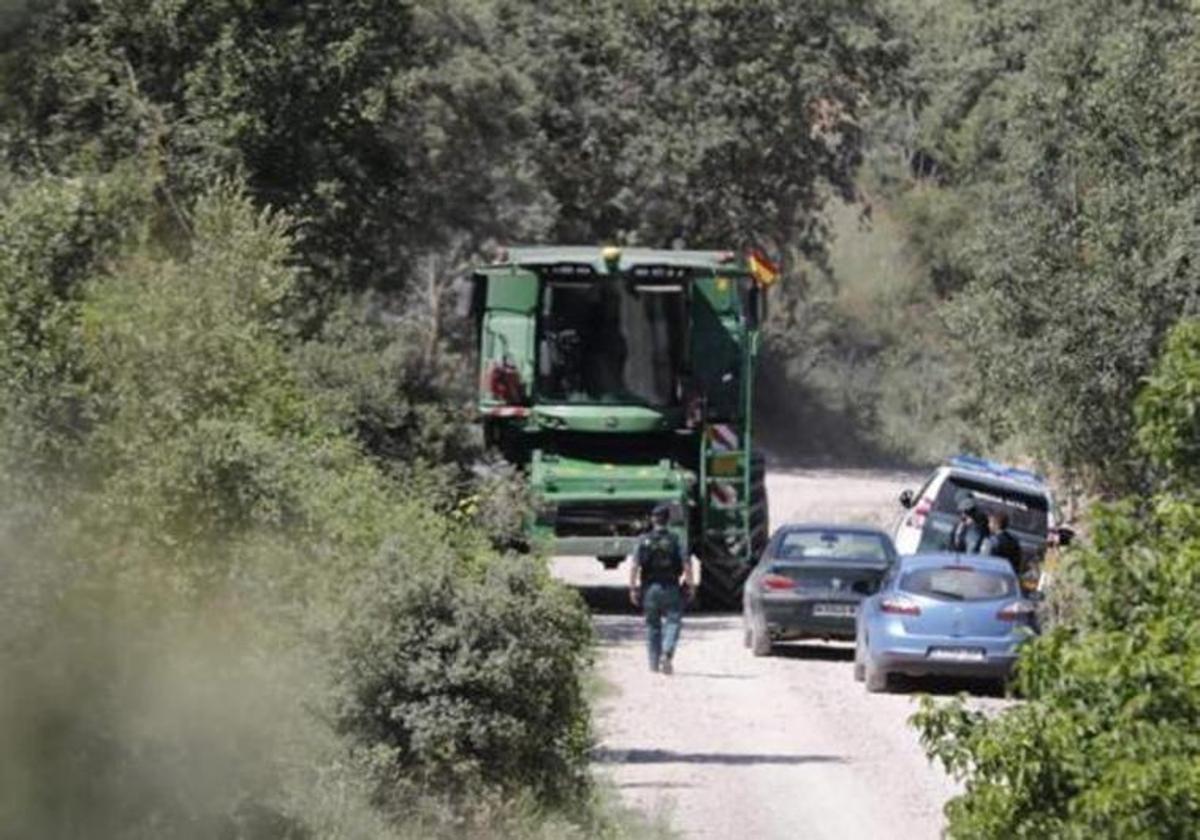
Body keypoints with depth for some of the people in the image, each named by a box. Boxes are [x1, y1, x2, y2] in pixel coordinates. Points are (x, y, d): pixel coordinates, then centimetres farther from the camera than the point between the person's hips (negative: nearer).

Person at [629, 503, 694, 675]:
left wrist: (632, 588, -1)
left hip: (650, 588, 2)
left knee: (652, 625, 13)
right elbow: (687, 565, -9)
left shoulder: (644, 541, -1)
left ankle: (654, 662, 16)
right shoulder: (675, 541, -4)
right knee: (672, 622, 2)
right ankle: (667, 653, -21)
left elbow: (634, 567, -6)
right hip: (670, 588, -2)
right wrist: (689, 585, 2)